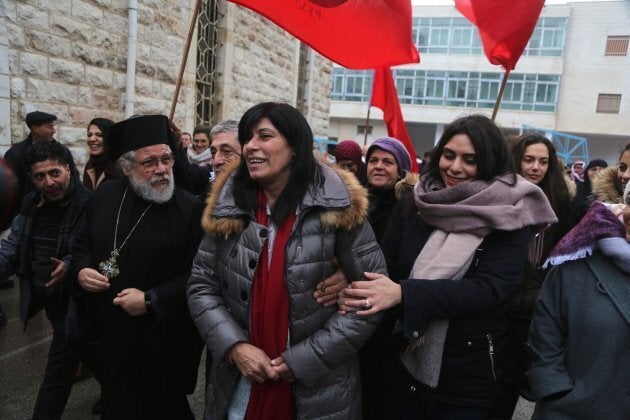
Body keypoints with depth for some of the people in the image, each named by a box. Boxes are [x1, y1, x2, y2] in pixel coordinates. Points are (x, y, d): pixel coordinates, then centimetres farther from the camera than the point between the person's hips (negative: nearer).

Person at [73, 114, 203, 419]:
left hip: (163, 338, -5)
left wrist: (151, 301, -21)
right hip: (110, 330, 5)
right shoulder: (105, 196, 0)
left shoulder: (190, 209, -18)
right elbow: (83, 244, 14)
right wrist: (81, 271, -6)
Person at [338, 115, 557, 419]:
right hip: (401, 363, 3)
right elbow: (384, 266, -3)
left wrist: (404, 293, -33)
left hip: (468, 377, -3)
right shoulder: (413, 205, 0)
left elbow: (487, 289, -21)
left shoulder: (509, 219, -10)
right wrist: (357, 288, -26)